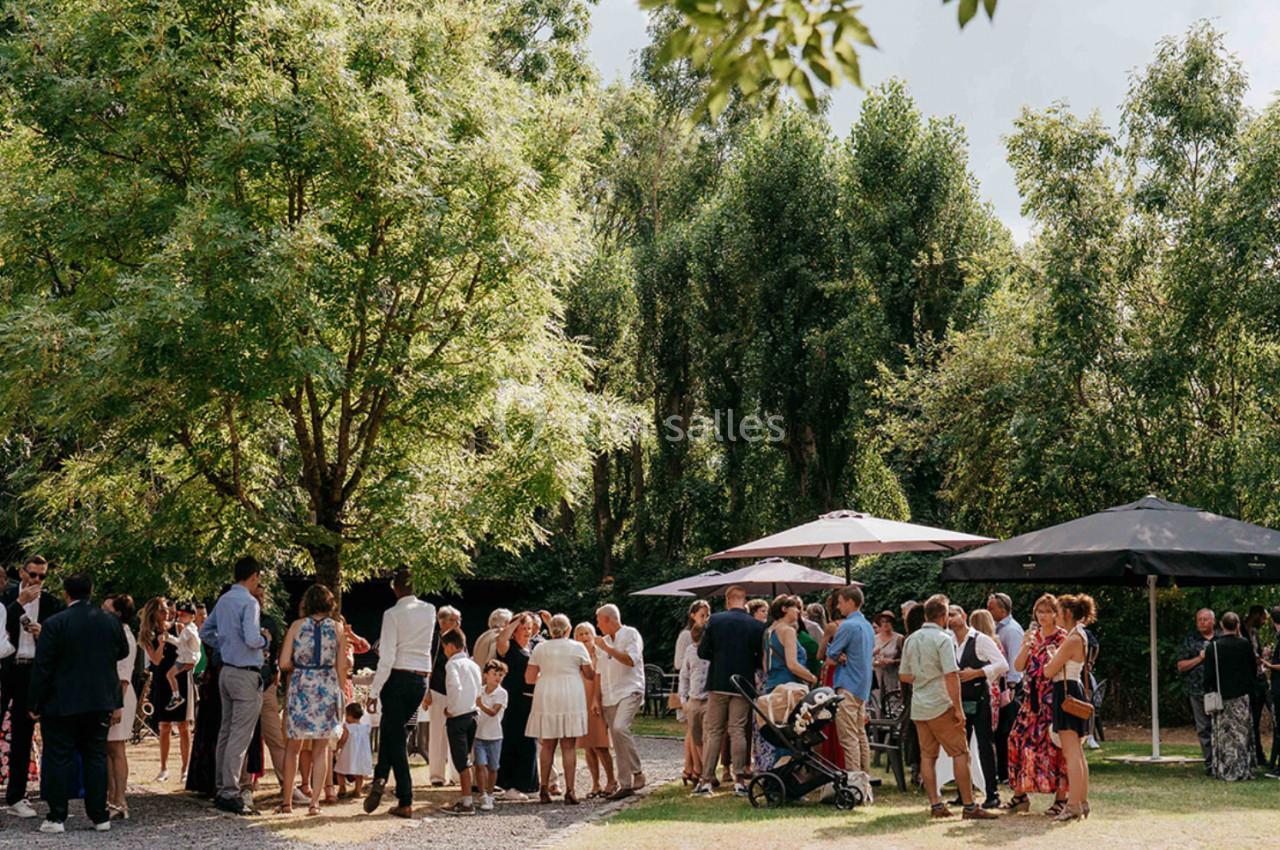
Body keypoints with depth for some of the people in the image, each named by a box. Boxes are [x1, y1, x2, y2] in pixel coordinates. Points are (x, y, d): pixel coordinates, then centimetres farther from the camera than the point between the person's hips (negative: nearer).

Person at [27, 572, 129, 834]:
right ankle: (100, 816, 11)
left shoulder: (54, 624, -12)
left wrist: (35, 704, -3)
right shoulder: (111, 621, 1)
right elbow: (122, 653, 12)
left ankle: (57, 817, 4)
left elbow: (42, 667, -10)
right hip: (100, 702, 4)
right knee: (96, 757, 10)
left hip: (61, 704, -4)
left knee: (59, 759, 3)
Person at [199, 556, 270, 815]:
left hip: (227, 671, 9)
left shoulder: (224, 600, 11)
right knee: (240, 736, -6)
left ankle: (222, 788, 20)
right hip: (246, 674, -9)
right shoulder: (249, 602, -15)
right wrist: (265, 639, -5)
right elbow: (251, 639, -24)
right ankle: (230, 793, -7)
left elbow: (205, 631, 20)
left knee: (226, 732, 14)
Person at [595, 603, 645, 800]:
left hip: (629, 691, -7)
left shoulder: (630, 634, -2)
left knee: (620, 727, -28)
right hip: (610, 696, 7)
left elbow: (631, 660, -17)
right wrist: (597, 699, 17)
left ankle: (637, 772, -18)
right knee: (617, 743, 2)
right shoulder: (604, 640, 21)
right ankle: (625, 784, 5)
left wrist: (607, 648, -16)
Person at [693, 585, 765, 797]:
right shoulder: (757, 626, -5)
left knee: (713, 731, 7)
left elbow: (702, 652, -4)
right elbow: (761, 659, -3)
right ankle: (739, 780, 2)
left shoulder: (715, 620, -5)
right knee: (738, 731, 6)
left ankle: (706, 780, 4)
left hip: (718, 683, 0)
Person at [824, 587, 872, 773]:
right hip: (864, 688, 9)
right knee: (861, 734, 13)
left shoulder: (848, 626, -14)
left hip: (848, 687, -9)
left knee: (849, 737, -8)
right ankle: (864, 776, 15)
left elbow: (830, 658, -13)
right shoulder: (868, 626, 14)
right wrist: (845, 658, 0)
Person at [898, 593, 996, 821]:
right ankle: (969, 806, -3)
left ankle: (935, 805, 8)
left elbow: (904, 675, 14)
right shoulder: (943, 639, -11)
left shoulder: (911, 640, 10)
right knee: (960, 753, -2)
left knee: (927, 755, 9)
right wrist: (958, 708, -14)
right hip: (941, 706, -7)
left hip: (918, 706, 7)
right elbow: (951, 676, -17)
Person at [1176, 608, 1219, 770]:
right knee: (1203, 729, 3)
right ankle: (1209, 764, 9)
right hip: (1198, 691, 1)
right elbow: (1181, 666, 5)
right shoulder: (1190, 640, 10)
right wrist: (1200, 658, -6)